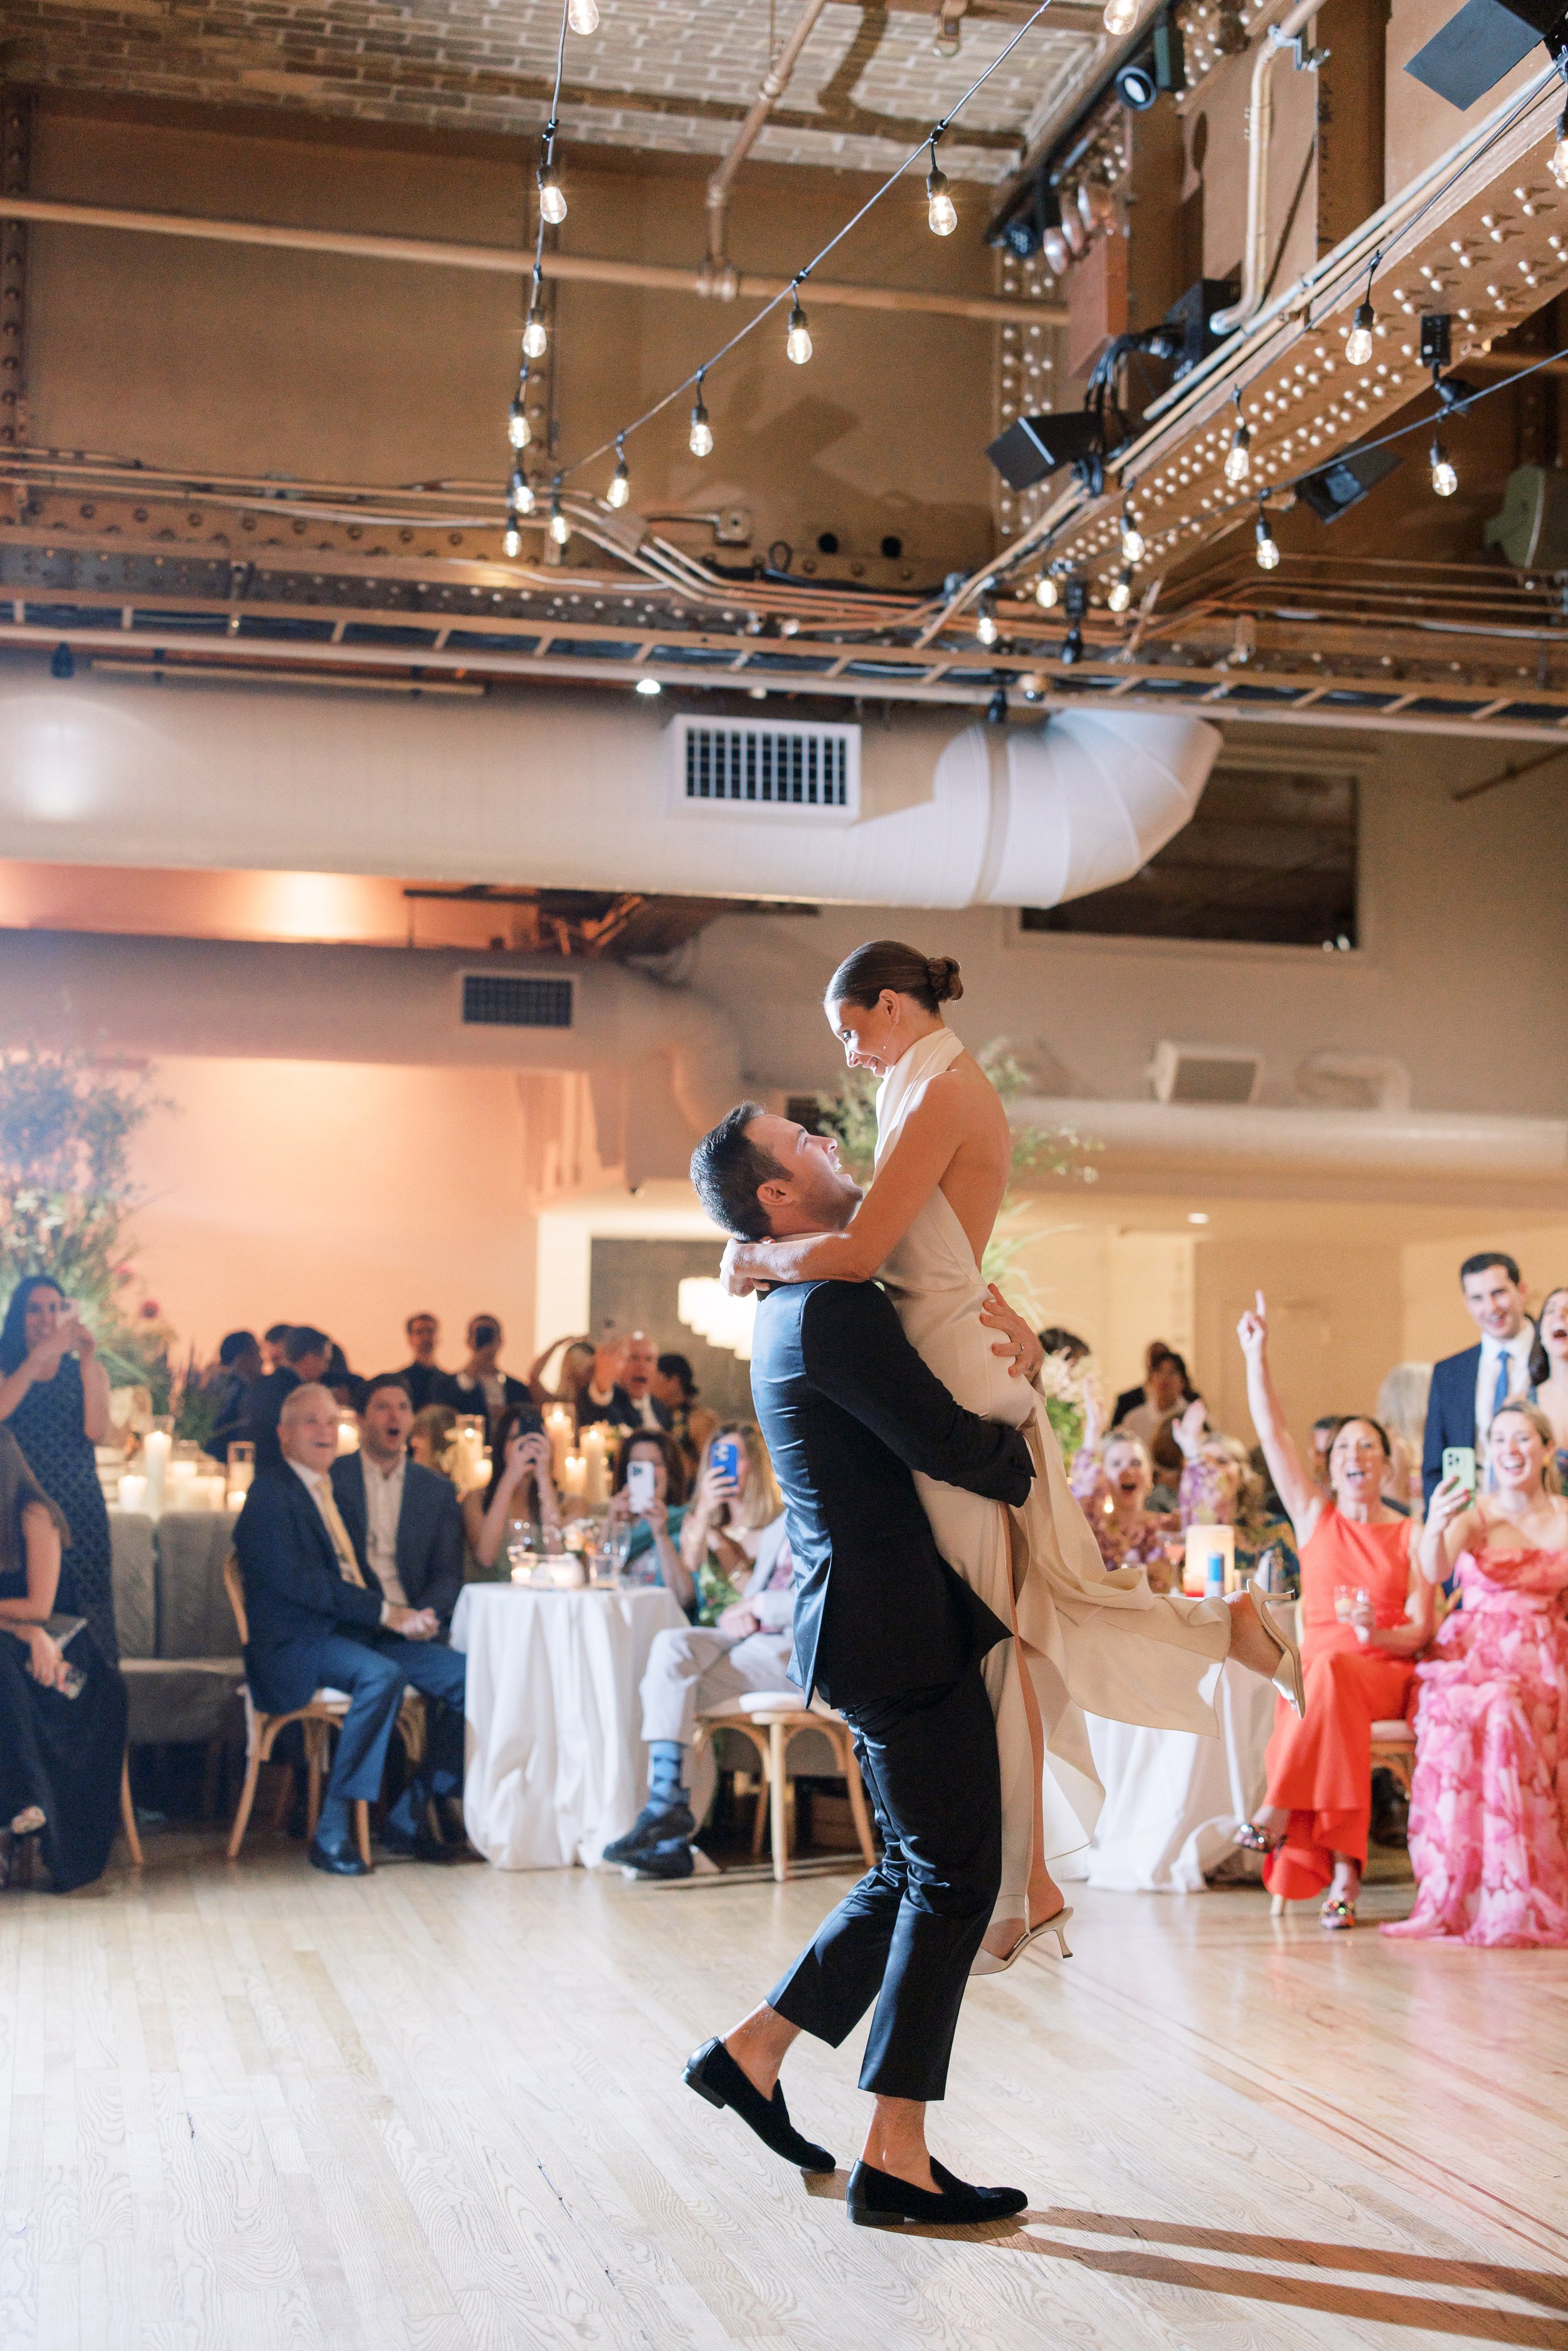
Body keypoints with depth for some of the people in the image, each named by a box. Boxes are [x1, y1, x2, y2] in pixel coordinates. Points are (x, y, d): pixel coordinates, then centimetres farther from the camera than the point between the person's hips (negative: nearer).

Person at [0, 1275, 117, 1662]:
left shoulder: (88, 1371, 10)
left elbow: (98, 1433, -6)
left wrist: (88, 1362, -12)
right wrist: (39, 1355, -19)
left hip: (79, 1510, 1)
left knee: (86, 1612, -5)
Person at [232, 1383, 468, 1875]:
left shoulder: (331, 1491, 24)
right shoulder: (270, 1493, -4)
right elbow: (297, 1580, -17)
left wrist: (410, 1617, 1)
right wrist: (386, 1613, -20)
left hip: (357, 1633, 8)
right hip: (294, 1646, -8)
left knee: (464, 1673, -10)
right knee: (381, 1675, -36)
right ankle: (332, 1831, -29)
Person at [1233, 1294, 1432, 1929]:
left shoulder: (1412, 1535, 10)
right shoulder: (1314, 1515, 15)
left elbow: (1420, 1630, 2)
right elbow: (1273, 1435, 6)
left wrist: (1377, 1634, -20)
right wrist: (1256, 1357, -2)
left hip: (1387, 1673, -1)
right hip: (1315, 1669, 1)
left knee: (1332, 1670, -36)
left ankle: (1279, 1810, -34)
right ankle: (1343, 1869, -40)